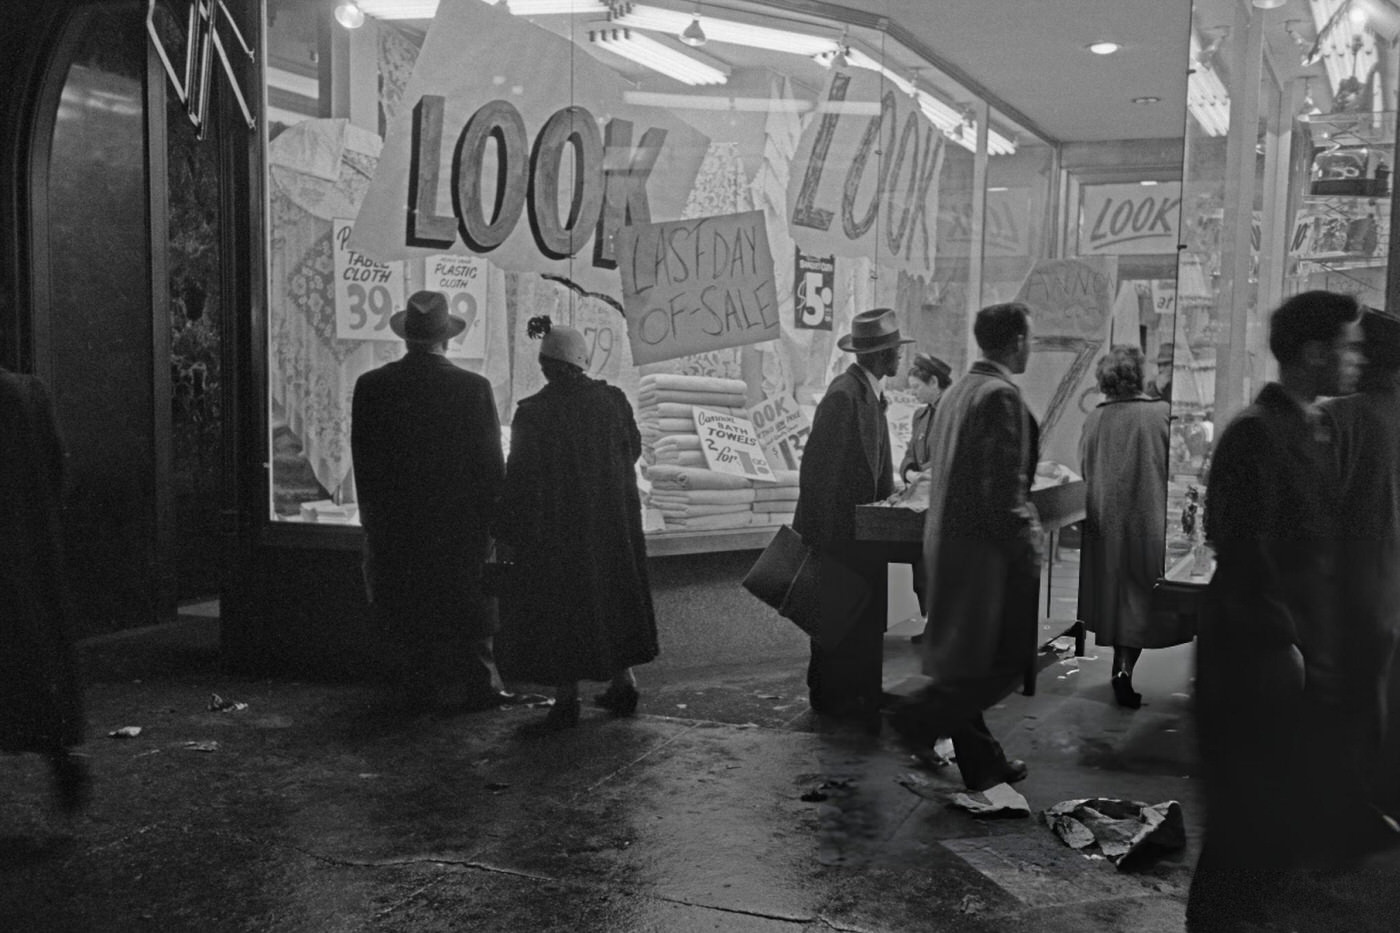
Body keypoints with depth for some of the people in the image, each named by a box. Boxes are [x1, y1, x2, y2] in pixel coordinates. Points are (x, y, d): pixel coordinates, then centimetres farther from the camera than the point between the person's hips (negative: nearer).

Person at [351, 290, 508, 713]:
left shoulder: (370, 387, -4)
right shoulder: (474, 388, -9)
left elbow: (363, 461, 1)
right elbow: (491, 463, -5)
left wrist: (375, 517, 10)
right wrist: (494, 519, 4)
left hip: (394, 524, 2)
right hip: (461, 521, -1)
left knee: (404, 614, 12)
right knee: (470, 608, 10)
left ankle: (418, 690, 18)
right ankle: (474, 687, 15)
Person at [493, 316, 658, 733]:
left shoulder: (532, 413, -16)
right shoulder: (611, 399, -6)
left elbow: (519, 479, -14)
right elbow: (633, 448, 7)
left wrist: (504, 533, -6)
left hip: (554, 525, -4)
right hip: (612, 521, 4)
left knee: (557, 608, 5)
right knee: (611, 596, 18)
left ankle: (567, 700, 9)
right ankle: (623, 685, 23)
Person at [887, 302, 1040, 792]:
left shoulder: (956, 391, 11)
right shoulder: (1001, 396, -16)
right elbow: (1004, 490, -21)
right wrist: (1027, 549, -13)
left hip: (945, 540, 10)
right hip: (985, 548, -10)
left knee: (963, 660, 15)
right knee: (1007, 659, 2)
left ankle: (981, 762, 25)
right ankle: (917, 717, -1)